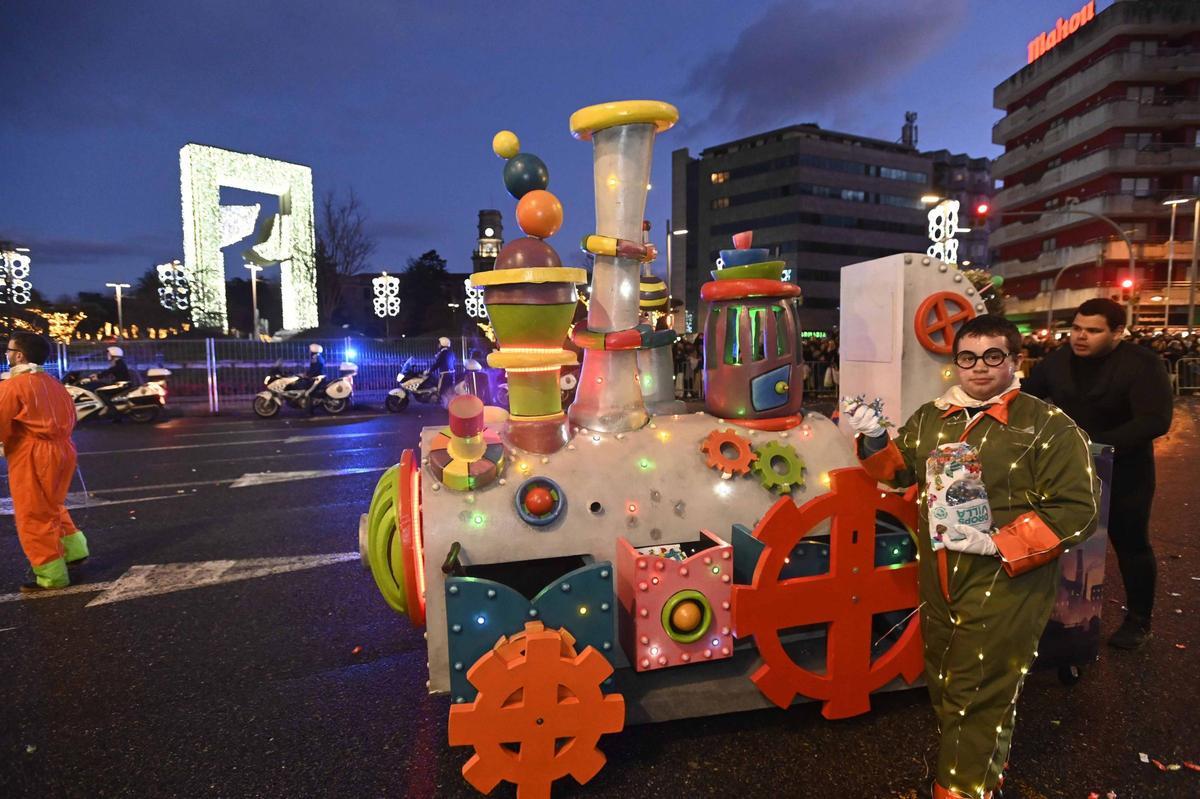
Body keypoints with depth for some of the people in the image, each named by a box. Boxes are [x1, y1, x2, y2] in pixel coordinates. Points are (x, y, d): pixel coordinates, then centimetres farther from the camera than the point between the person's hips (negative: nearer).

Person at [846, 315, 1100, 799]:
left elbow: (1078, 510, -11)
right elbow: (899, 470, 19)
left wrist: (998, 544, -21)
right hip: (938, 587, 6)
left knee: (977, 699, 1)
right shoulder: (929, 419, 8)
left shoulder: (1049, 427, -8)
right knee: (944, 690, 20)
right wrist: (874, 438, -1)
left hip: (1005, 592, -6)